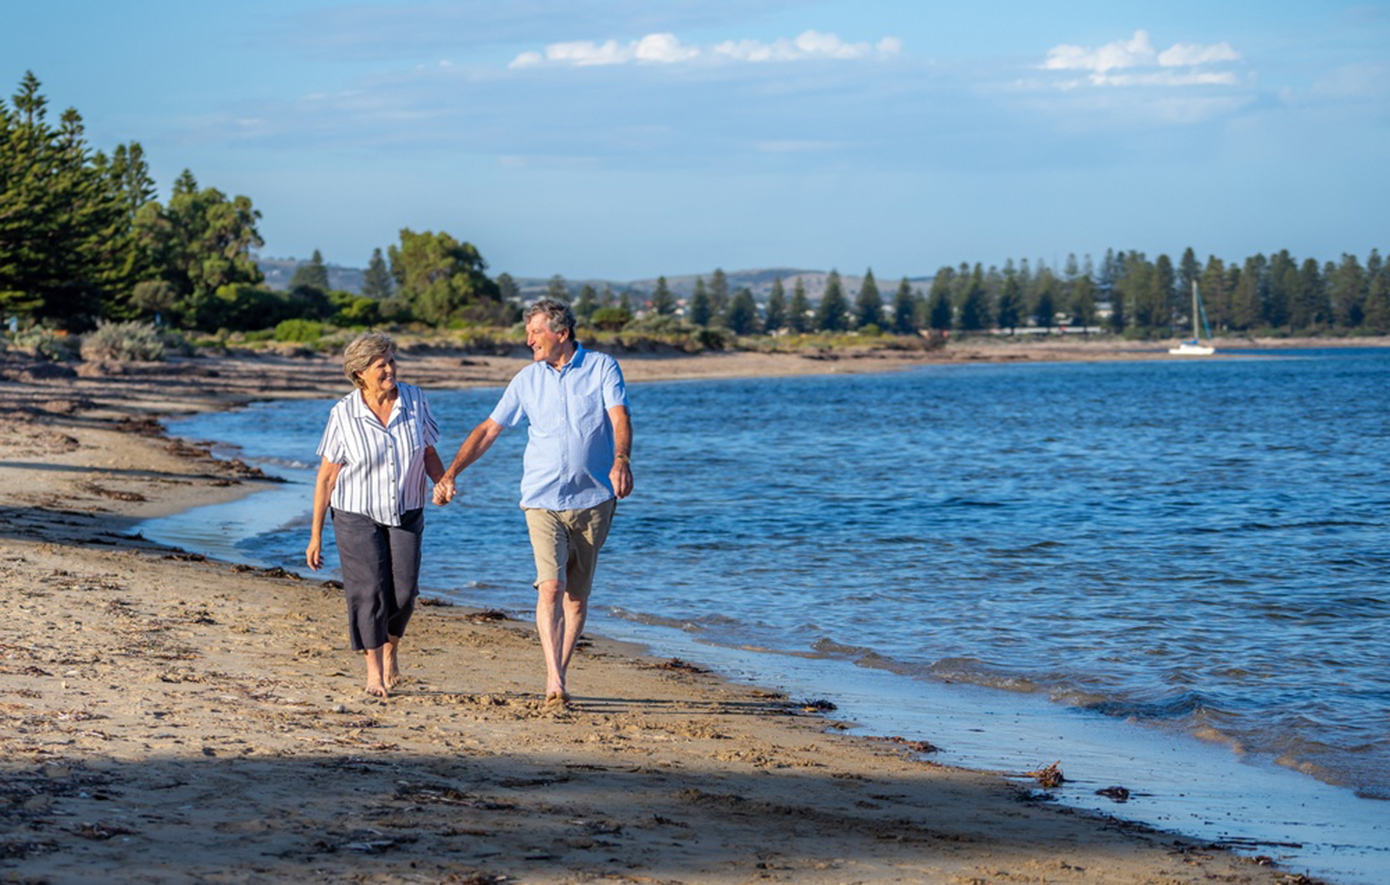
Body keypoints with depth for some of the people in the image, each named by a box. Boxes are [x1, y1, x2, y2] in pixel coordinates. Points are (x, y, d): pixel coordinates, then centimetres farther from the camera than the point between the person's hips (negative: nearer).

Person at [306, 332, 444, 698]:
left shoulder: (414, 400, -4)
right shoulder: (344, 414, -11)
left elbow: (429, 453, 7)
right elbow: (326, 476, -5)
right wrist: (316, 534, -5)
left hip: (405, 514, 2)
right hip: (357, 516, -2)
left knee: (404, 590, -6)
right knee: (370, 591, -6)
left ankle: (390, 649, 23)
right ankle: (374, 669, 7)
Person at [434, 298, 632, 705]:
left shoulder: (602, 368, -1)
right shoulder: (527, 380, 6)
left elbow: (619, 419, -14)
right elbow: (488, 430, 9)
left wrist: (620, 461, -33)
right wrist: (450, 474, -1)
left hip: (593, 499, 0)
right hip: (543, 499, 0)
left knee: (577, 595, 6)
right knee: (550, 587, -16)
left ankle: (560, 675, 17)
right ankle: (554, 682, -21)